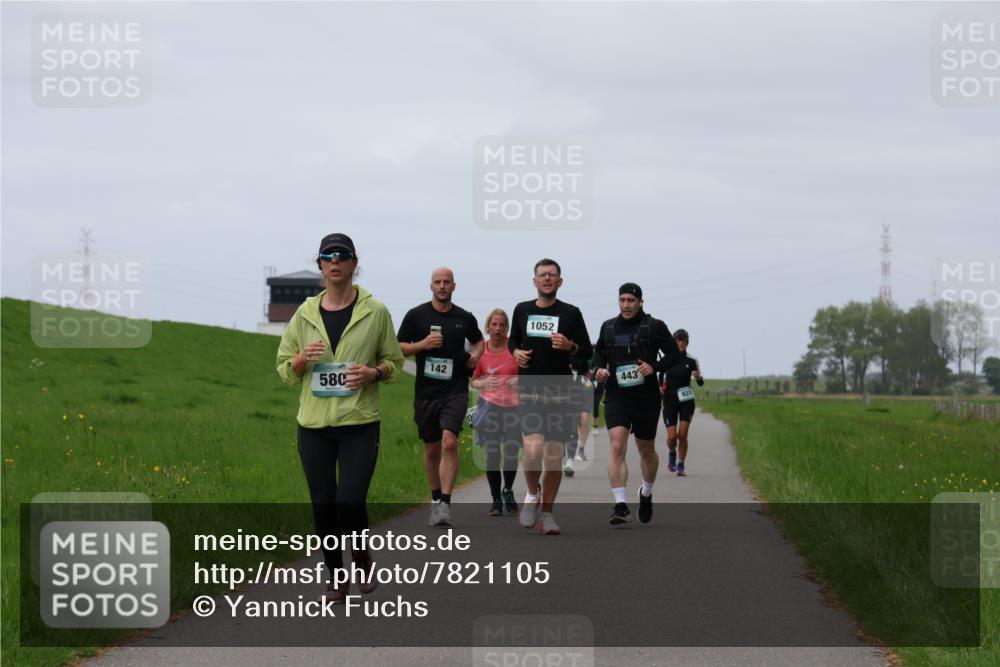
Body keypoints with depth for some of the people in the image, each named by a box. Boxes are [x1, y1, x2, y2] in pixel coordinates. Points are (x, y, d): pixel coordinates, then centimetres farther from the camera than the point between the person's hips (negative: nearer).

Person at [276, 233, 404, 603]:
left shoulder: (375, 312, 0)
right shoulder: (305, 314, 5)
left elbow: (394, 362, 9)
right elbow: (284, 368, 12)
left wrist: (373, 372, -12)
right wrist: (302, 359, -10)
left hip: (359, 423, -3)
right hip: (314, 424, 3)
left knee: (350, 502, -11)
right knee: (323, 504, 5)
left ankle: (362, 558, 18)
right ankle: (336, 577, 20)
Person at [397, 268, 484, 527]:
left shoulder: (464, 318, 6)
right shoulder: (416, 315, 2)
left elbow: (478, 340, 26)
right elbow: (398, 348, 4)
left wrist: (475, 355, 4)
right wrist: (423, 344, -12)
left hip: (455, 390, -1)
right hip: (426, 391, 1)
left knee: (449, 442, -19)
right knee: (431, 448, 11)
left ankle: (445, 505, -20)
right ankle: (436, 498, 31)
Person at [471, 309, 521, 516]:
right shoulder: (481, 350, 1)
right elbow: (473, 380, 9)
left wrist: (520, 380, -14)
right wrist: (483, 383, -12)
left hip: (513, 404, -1)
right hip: (489, 404, 1)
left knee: (512, 451, 0)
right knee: (492, 454, 0)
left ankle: (508, 491, 27)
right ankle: (496, 500, 10)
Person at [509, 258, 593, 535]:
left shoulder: (571, 313, 4)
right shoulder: (522, 310, 9)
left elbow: (587, 351, 6)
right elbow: (513, 339, 25)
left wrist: (570, 346, -15)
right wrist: (515, 352, 3)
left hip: (561, 393, 0)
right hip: (530, 391, 0)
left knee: (554, 456, 2)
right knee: (533, 450, -19)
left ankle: (546, 513, 16)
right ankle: (532, 496, 8)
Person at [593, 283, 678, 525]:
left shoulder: (654, 327, -2)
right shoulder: (608, 327, 7)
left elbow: (675, 355, 0)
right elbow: (598, 352, 22)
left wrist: (654, 367, -16)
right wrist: (599, 369, 1)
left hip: (646, 398, -1)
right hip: (616, 397, 1)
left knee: (646, 450, 14)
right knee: (617, 447, -16)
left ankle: (646, 493, 41)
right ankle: (620, 505, -19)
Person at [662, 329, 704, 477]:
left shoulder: (691, 361, 0)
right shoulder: (667, 359, 0)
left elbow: (701, 383, 3)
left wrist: (698, 377, -19)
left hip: (686, 401, 0)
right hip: (669, 400, 0)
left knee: (682, 434, -9)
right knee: (672, 436, -8)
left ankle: (680, 465, 4)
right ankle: (672, 453, 26)